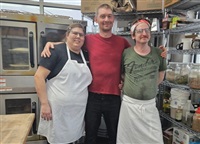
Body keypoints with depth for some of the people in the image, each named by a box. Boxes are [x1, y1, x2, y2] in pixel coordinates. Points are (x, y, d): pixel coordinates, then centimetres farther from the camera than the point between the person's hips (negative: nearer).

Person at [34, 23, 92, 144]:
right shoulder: (57, 51, -9)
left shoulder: (85, 55, 9)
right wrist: (44, 104, -17)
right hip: (57, 109, -5)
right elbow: (39, 76, -13)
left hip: (78, 111, 6)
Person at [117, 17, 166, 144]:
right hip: (129, 103, -1)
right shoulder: (125, 53, -5)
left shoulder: (158, 53, 0)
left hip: (150, 104, 2)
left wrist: (150, 87, 7)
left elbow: (161, 75, 14)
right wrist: (127, 87, -3)